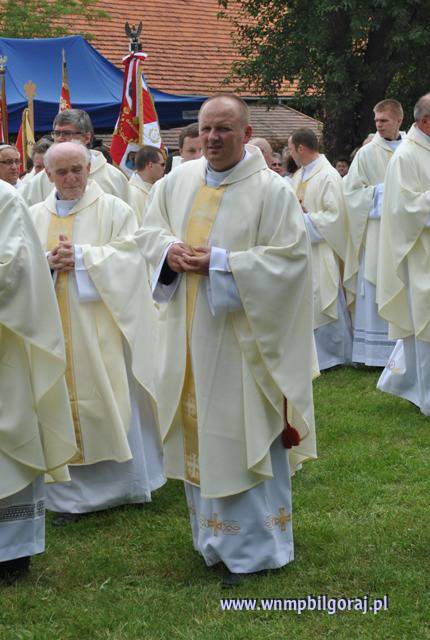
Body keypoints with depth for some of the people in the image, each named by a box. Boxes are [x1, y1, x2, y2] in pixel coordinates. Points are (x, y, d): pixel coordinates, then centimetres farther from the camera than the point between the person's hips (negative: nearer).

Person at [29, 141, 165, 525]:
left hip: (99, 329, -3)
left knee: (109, 399, 0)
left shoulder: (114, 210, 0)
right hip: (53, 332, 3)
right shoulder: (35, 216, 12)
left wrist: (80, 257, -18)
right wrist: (47, 261, -13)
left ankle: (119, 482, 13)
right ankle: (71, 493, 11)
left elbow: (128, 259, -9)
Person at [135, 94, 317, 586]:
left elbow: (291, 255, -15)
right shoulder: (178, 180, 8)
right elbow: (149, 230, 16)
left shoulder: (271, 190, -9)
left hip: (240, 332, -6)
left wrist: (219, 263, -19)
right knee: (196, 430, 12)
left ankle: (253, 545, 12)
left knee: (243, 433, -1)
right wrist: (170, 250, -7)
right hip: (187, 332, 6)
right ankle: (212, 532, 27)